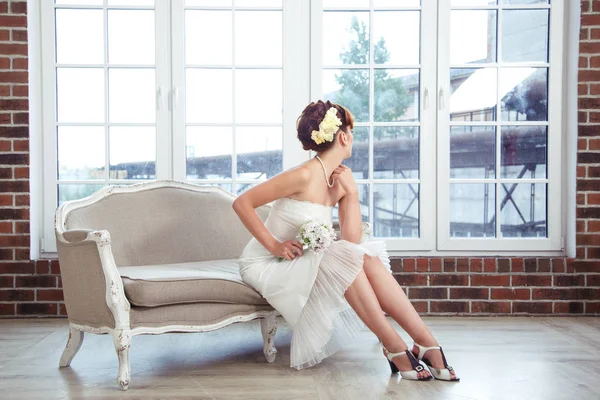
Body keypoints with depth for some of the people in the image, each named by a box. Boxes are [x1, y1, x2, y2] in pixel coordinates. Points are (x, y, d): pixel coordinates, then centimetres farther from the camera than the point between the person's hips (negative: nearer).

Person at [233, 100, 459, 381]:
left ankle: (426, 343, -20)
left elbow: (352, 240, -4)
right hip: (265, 265, -7)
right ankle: (394, 348, -24)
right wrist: (274, 245, -21)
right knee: (344, 257, -28)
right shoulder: (305, 175, -20)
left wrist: (351, 192, -11)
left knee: (368, 258, -16)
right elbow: (241, 203, -19)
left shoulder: (342, 177, 3)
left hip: (307, 265, 7)